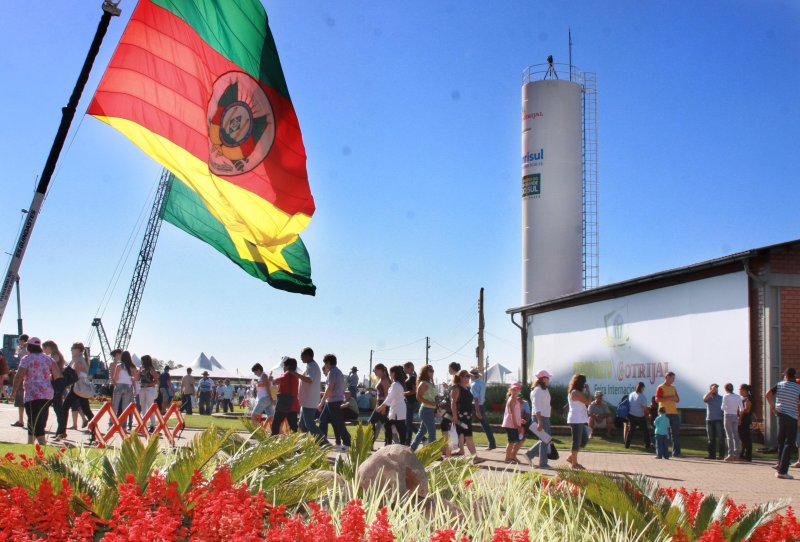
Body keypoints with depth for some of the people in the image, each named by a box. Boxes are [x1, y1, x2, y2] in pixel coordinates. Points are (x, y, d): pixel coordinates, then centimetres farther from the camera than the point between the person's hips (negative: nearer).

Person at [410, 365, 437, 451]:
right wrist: (432, 403, -22)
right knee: (432, 433, -7)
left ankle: (411, 449, 21)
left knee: (422, 431, 14)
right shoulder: (423, 384, -12)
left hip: (430, 410, 9)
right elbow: (419, 397, -20)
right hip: (426, 410, -9)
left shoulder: (430, 383, 15)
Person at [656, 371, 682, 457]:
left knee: (676, 433, 4)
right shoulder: (660, 388, -4)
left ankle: (676, 452, 8)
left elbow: (678, 400, 18)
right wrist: (669, 398, -19)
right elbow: (657, 399, -15)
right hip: (665, 413, -7)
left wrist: (675, 398, -5)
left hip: (674, 412, 7)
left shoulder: (673, 388, 18)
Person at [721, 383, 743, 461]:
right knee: (736, 435, 7)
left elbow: (723, 407, -9)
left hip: (728, 416, -5)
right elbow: (741, 408, 3)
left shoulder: (726, 396, -7)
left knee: (729, 435, -6)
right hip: (735, 416, 5)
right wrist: (740, 418, 10)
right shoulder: (738, 396, 7)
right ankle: (737, 455, 6)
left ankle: (731, 454, -12)